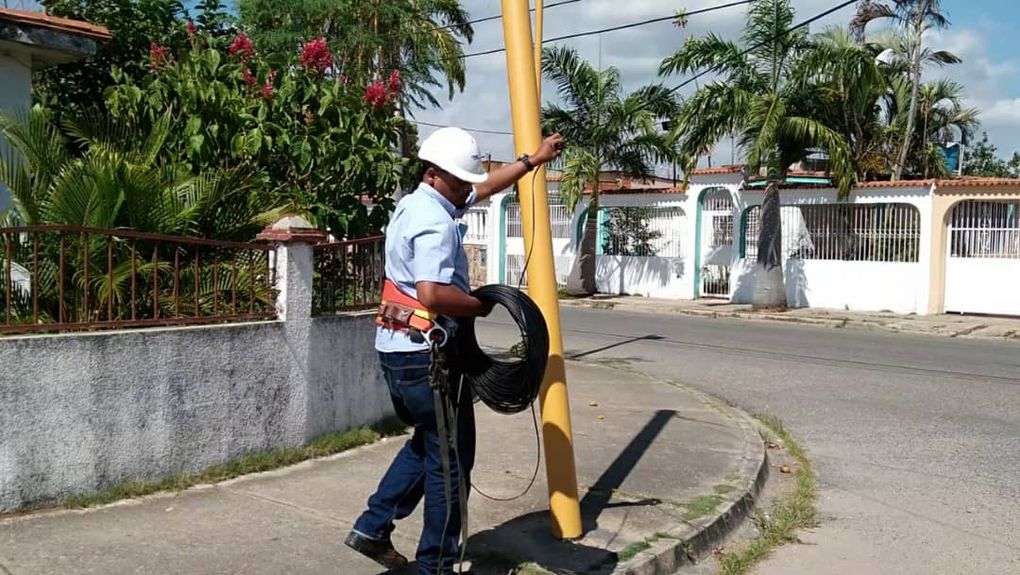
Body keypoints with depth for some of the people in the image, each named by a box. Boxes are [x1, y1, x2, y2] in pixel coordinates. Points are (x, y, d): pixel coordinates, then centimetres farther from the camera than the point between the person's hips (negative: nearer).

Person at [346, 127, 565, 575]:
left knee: (426, 443, 24)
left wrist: (533, 160, 30)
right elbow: (432, 295, -33)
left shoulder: (415, 204, 12)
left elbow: (484, 188, 26)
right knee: (449, 459, 3)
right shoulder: (436, 221, -19)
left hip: (398, 350, 10)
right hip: (426, 355, -10)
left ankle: (373, 528, 24)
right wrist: (480, 306, -16)